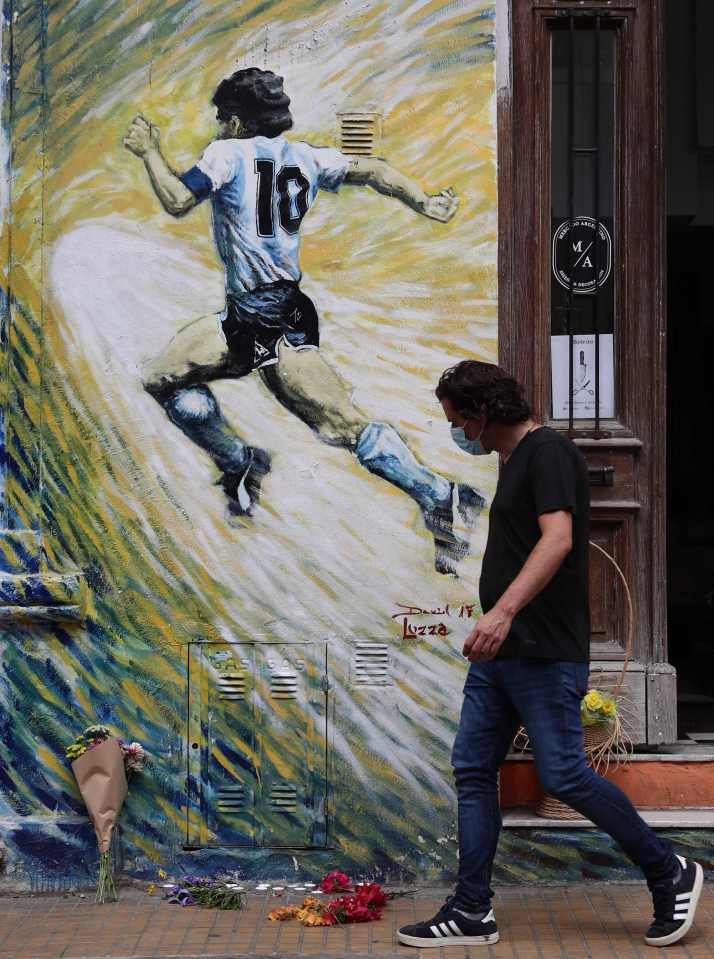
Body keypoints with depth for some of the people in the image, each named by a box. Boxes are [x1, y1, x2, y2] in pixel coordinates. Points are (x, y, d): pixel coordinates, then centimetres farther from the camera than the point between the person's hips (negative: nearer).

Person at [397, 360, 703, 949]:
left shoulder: (548, 451, -12)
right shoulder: (517, 460, 19)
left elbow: (557, 539, -25)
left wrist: (504, 610, -35)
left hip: (543, 655, -10)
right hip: (500, 653, 10)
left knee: (564, 776, -7)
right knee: (473, 769, 6)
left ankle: (671, 874, 8)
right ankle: (472, 912, 9)